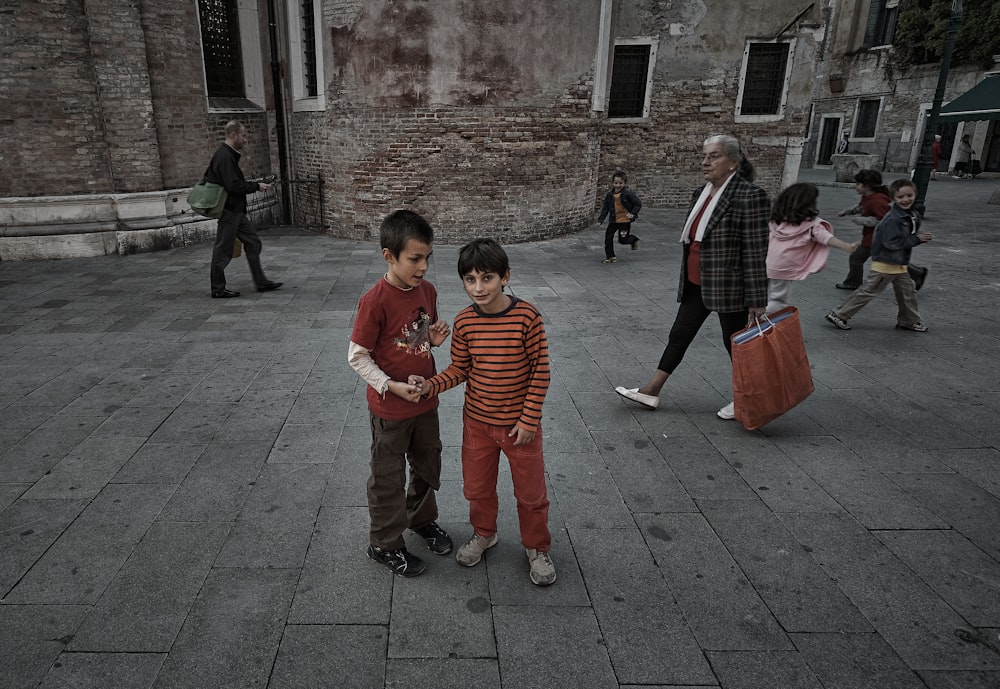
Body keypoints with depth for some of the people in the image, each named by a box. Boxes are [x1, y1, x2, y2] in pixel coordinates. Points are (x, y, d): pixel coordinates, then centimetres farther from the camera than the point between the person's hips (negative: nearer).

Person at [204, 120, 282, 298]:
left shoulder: (229, 155, 13)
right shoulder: (224, 157, -18)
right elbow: (234, 186, -24)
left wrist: (252, 184, 12)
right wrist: (256, 186, -13)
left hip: (236, 210, 10)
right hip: (229, 210, -10)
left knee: (253, 242, 11)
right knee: (223, 250, 0)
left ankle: (261, 282, 16)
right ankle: (218, 289, 10)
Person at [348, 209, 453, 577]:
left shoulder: (427, 291, -2)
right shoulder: (375, 301, -22)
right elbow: (357, 356, -15)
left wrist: (435, 338, -8)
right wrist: (392, 386, -23)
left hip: (426, 401, 6)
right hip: (390, 408, -6)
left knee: (428, 467, 23)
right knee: (388, 478, 11)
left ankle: (422, 517, 48)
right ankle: (385, 544, 31)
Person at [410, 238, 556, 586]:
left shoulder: (527, 316, -19)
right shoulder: (464, 321, -9)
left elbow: (540, 371, -14)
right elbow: (459, 370, 0)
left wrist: (529, 419, -13)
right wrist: (431, 385, -18)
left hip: (520, 423, -3)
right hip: (477, 421, 3)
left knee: (531, 491, 14)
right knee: (477, 486, 21)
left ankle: (537, 547, 39)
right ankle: (483, 533, 49)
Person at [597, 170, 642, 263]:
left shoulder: (628, 193, -11)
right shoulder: (609, 195, 2)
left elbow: (638, 204, -5)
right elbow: (605, 208, 8)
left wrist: (633, 214, -14)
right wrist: (600, 220, 2)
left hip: (625, 220, -5)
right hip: (613, 220, 5)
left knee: (622, 240, -2)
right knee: (608, 237, 0)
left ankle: (634, 239, 32)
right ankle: (610, 256, 12)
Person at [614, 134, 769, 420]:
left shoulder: (749, 197, -17)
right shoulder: (701, 194, 7)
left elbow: (756, 253, -18)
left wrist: (757, 302, -18)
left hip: (729, 287, -8)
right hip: (696, 285, 8)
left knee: (736, 343, 8)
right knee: (679, 335, 12)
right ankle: (651, 391, 22)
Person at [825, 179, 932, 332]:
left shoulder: (913, 216, 7)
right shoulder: (892, 219, -23)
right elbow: (892, 242, -28)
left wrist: (921, 236, 0)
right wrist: (917, 239, -23)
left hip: (899, 264, 9)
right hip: (885, 263, -9)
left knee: (908, 292, 15)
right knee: (868, 291, -2)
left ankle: (909, 321, 31)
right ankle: (838, 315, 4)